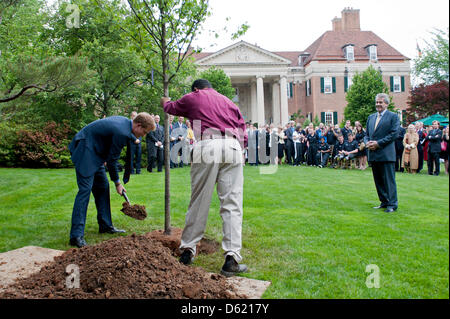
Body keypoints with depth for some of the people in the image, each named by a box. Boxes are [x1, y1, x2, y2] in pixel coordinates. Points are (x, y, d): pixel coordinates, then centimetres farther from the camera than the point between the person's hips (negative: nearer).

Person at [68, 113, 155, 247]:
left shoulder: (125, 122, 3)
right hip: (84, 151, -11)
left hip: (94, 151, 11)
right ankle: (76, 236, -15)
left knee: (102, 187, 12)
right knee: (85, 189, -15)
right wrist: (117, 183, -7)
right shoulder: (122, 133, -26)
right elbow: (112, 160, -18)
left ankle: (106, 225, 21)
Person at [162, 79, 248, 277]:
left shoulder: (192, 98, 22)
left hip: (207, 146, -2)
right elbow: (242, 130, 19)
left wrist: (165, 102, 62)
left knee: (199, 201, 5)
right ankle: (232, 258, -6)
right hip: (232, 147, 2)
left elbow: (171, 108, 41)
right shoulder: (227, 101, 29)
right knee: (232, 204, -2)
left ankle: (187, 251, 14)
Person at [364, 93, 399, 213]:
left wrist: (378, 143, -15)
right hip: (373, 154, 6)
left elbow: (394, 134, -10)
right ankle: (384, 202, 22)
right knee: (378, 180, 12)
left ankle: (392, 204, 4)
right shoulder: (371, 117, 17)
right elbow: (366, 134, 18)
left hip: (386, 154, -6)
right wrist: (367, 142, -4)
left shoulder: (393, 116, -1)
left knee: (389, 180, -3)